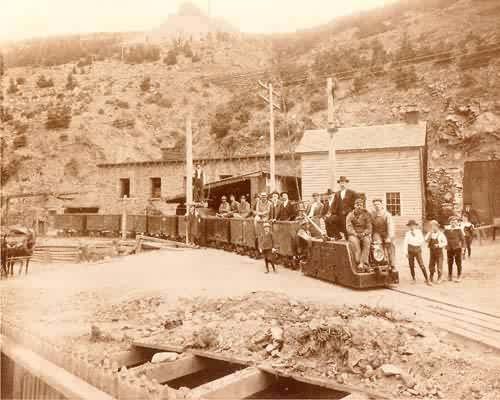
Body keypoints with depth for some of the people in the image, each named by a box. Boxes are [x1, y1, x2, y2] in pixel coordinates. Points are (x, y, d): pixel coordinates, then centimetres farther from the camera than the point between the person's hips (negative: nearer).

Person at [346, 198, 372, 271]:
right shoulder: (350, 215, 7)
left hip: (364, 234, 1)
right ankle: (358, 262, -39)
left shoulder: (367, 215, 9)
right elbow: (348, 228, -4)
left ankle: (362, 263, -40)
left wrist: (363, 233, -17)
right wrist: (356, 234, -19)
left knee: (367, 241, -34)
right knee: (354, 241, -36)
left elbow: (369, 228, 2)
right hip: (353, 235, -1)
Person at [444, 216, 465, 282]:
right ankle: (450, 276, 19)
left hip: (457, 248, -3)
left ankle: (459, 277, 8)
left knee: (458, 262, 1)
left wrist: (461, 246, -4)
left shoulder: (458, 229, -4)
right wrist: (446, 246, 5)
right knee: (450, 263, 8)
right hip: (449, 249, 3)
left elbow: (462, 239, -1)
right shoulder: (446, 230, 3)